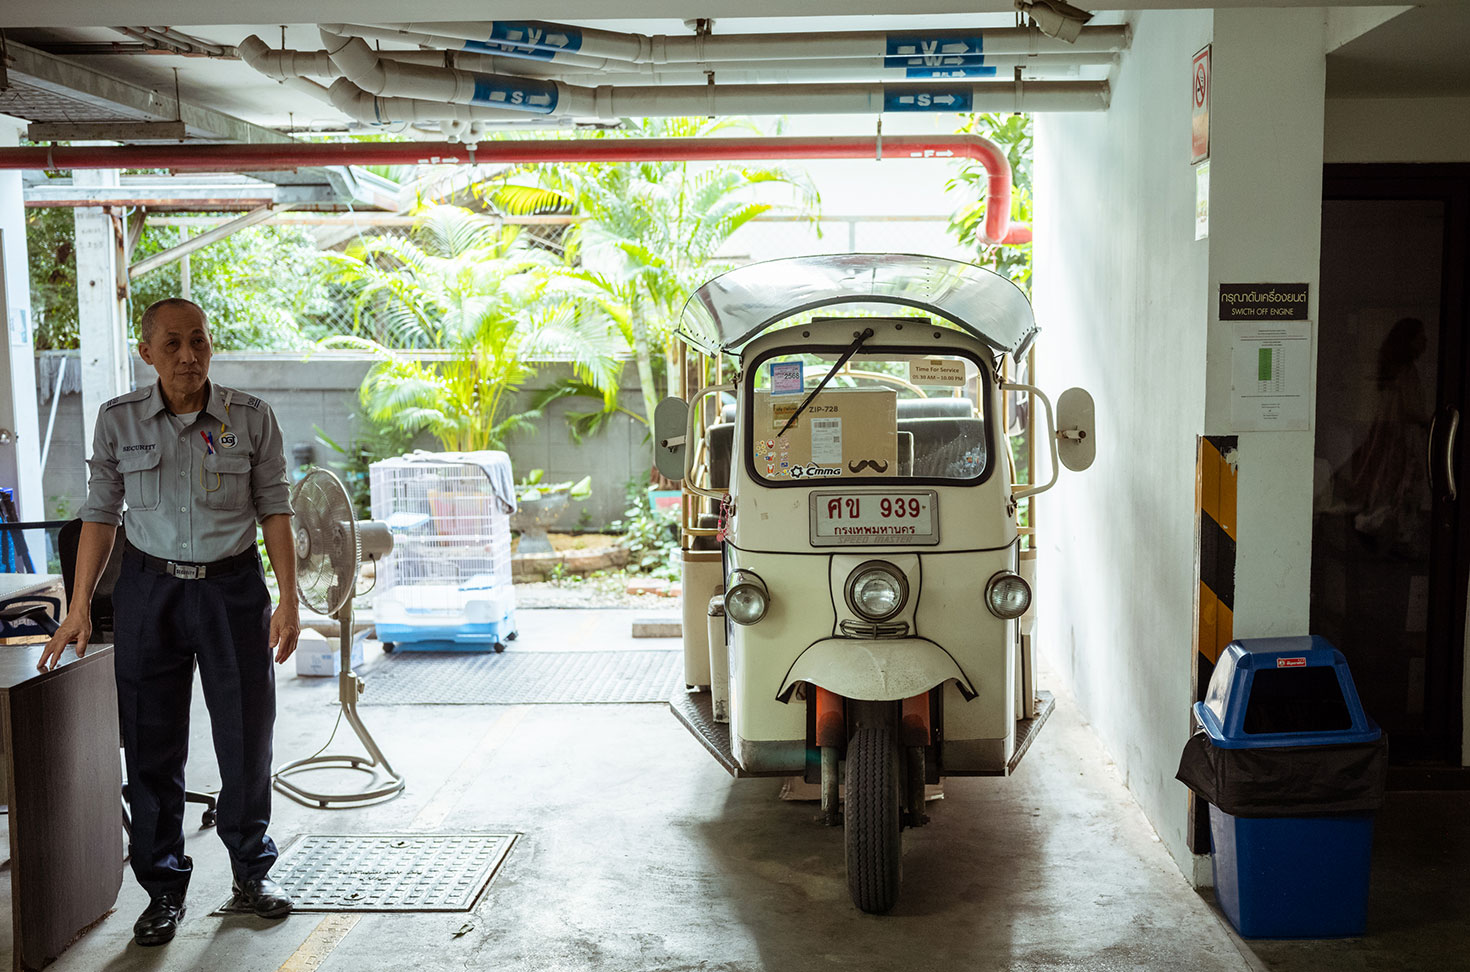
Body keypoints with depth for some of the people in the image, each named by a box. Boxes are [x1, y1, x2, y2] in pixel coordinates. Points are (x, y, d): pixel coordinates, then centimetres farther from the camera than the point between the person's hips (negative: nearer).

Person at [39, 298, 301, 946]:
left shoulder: (251, 418, -3)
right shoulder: (119, 420, 0)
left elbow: (274, 509, 0)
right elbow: (101, 514, 5)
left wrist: (289, 600, -4)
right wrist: (79, 608, 1)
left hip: (233, 585, 0)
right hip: (150, 587, 1)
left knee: (247, 735, 6)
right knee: (152, 744, 5)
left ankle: (251, 870, 26)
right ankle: (163, 890, 19)